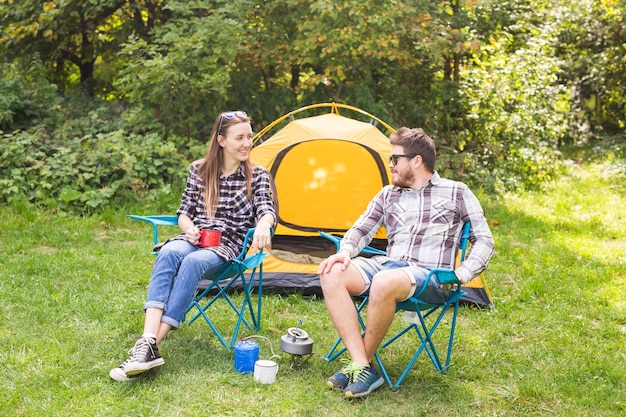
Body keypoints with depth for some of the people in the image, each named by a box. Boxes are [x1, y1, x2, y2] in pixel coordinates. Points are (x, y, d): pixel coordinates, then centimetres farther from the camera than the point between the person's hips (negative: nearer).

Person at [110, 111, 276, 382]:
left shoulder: (257, 175, 4)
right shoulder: (199, 170, 11)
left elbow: (266, 209, -12)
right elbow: (184, 213, 12)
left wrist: (263, 225, -37)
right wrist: (190, 230, -12)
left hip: (228, 246, -2)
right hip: (195, 240, 3)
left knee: (194, 261, -37)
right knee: (169, 253, -35)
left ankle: (149, 347, -41)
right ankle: (147, 341, -47)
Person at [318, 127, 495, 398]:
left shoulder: (456, 193, 7)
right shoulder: (388, 194, 19)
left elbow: (484, 240, 7)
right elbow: (361, 230, 18)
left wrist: (462, 274, -9)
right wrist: (346, 251, -5)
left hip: (430, 276, -5)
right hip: (386, 265, 5)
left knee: (384, 281, -40)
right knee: (331, 273, -23)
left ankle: (364, 363, -18)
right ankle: (362, 367, -26)